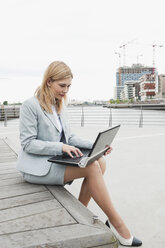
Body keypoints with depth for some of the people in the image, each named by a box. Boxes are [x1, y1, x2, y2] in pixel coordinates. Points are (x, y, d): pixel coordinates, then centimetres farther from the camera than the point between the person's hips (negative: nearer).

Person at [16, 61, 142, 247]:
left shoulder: (59, 105, 13)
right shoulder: (30, 105, -10)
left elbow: (68, 137, 13)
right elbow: (28, 143, -15)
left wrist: (94, 146, -3)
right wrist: (61, 147, -25)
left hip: (56, 160, 8)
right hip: (37, 166, -8)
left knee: (100, 162, -14)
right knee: (92, 167, -25)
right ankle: (117, 224, -11)